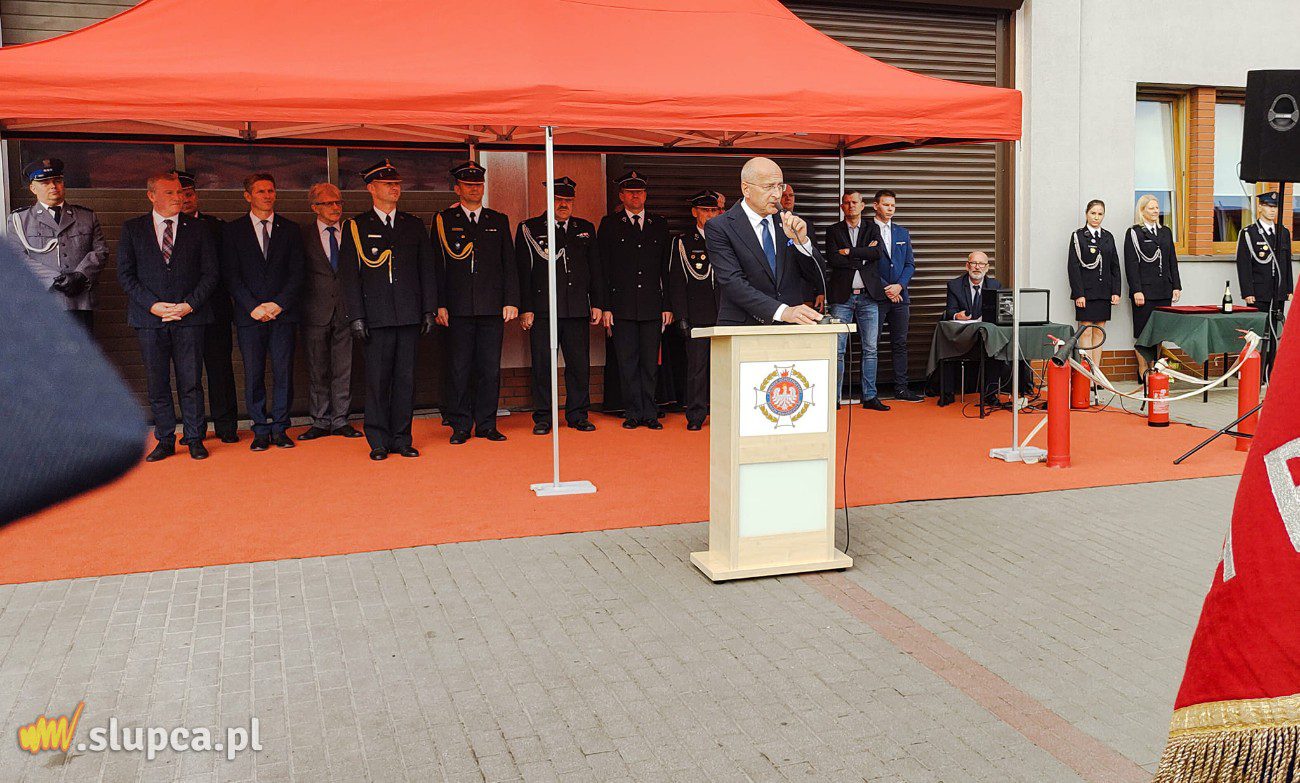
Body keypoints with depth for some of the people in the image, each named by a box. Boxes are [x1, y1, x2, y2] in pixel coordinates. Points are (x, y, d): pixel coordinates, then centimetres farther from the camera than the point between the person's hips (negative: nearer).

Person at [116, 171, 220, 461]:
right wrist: (153, 305, -9)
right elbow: (125, 274, 3)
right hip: (149, 318, 1)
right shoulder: (132, 229, 8)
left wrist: (190, 304, -8)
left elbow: (211, 272, 5)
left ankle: (194, 438, 10)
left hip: (189, 317, 0)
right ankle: (165, 441, 12)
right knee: (156, 383, 4)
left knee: (191, 382, 0)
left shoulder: (197, 228, 8)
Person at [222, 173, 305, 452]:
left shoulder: (290, 230, 10)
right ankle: (261, 430, 9)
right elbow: (231, 274, 1)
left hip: (283, 313, 1)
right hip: (249, 314, -1)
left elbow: (297, 272, 5)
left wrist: (279, 304, -8)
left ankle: (280, 429, 9)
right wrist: (253, 307, -10)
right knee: (253, 374, 0)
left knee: (284, 372, 0)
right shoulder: (233, 230, 8)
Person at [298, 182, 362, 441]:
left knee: (344, 368, 4)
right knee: (317, 369, 5)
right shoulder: (304, 234, 3)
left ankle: (340, 420, 14)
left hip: (346, 309, 1)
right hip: (316, 311, -1)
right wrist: (299, 307, -5)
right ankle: (321, 421, 15)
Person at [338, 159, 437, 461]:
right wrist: (356, 316, -7)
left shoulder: (413, 225, 14)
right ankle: (379, 441, 8)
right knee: (377, 380, -1)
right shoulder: (356, 227, 5)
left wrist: (429, 310, 5)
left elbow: (427, 270, 13)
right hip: (376, 317, -2)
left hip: (409, 315, 3)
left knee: (406, 379, 4)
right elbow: (349, 275, 1)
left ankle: (401, 439, 12)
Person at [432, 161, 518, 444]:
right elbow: (437, 266, 3)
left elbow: (509, 264, 11)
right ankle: (461, 425, 11)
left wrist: (511, 301, 2)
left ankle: (486, 424, 14)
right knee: (460, 370, 2)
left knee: (490, 368, 4)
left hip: (493, 308, 2)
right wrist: (439, 304, -5)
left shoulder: (498, 221, 13)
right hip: (458, 308, -2)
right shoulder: (444, 220, 7)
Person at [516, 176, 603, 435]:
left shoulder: (586, 229, 15)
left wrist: (597, 304, 8)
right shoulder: (529, 229, 5)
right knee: (543, 365, 1)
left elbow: (595, 270, 16)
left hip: (578, 310, 3)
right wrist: (525, 309, -7)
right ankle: (542, 418, 10)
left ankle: (578, 415, 16)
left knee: (580, 365, 5)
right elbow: (523, 273, 0)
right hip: (543, 309, -3)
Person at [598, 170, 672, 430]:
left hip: (653, 306, 2)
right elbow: (603, 269, 3)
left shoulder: (659, 224, 12)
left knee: (650, 362, 4)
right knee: (628, 362, 2)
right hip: (622, 306, -1)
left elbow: (666, 268, 10)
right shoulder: (610, 224, 6)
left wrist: (667, 305, 4)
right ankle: (633, 413, 10)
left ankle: (649, 413, 12)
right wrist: (605, 306, -5)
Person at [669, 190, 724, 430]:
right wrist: (681, 315, -4)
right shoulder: (682, 242, 7)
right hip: (697, 315, -2)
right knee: (697, 365, -2)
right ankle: (696, 415, 5)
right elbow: (676, 282, 1)